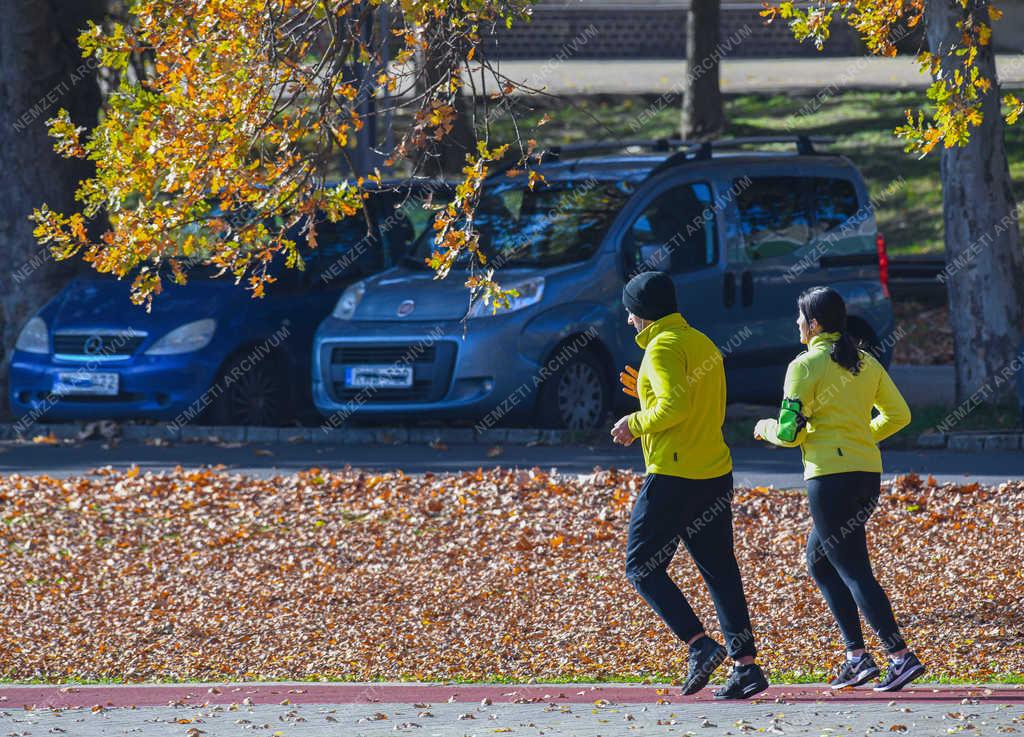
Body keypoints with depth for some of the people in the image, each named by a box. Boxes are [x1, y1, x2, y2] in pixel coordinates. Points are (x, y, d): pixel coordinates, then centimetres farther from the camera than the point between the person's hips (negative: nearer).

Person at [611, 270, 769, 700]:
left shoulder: (662, 347, -10)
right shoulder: (704, 345, 17)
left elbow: (676, 405, -24)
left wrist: (636, 424, -8)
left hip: (673, 475, -9)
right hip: (715, 472, 9)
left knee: (642, 566, 0)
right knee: (719, 570, 9)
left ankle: (700, 645, -13)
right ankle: (745, 665, 3)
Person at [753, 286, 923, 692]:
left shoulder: (805, 366, -10)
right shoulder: (866, 363, 10)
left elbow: (790, 432, -12)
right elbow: (898, 414, 13)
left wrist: (766, 428, 10)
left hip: (829, 476, -8)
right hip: (867, 473, 8)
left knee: (852, 571, -5)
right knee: (818, 560, 20)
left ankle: (901, 656, -12)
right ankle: (856, 655, 13)